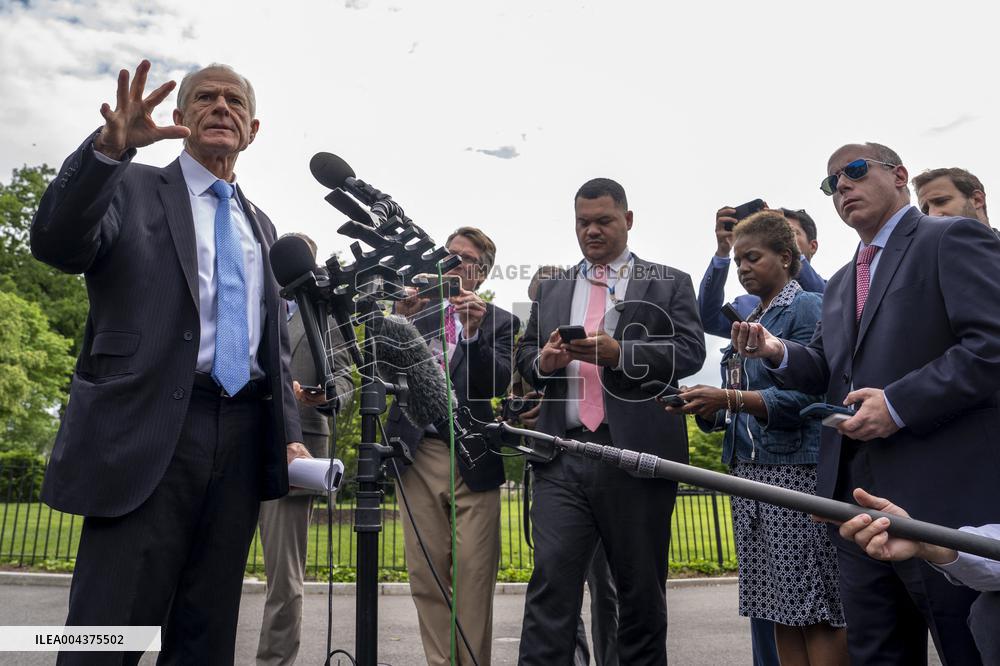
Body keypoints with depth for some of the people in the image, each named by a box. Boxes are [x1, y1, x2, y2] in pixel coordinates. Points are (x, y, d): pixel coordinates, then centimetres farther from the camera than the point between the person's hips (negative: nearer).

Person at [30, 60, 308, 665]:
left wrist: (290, 435, 8)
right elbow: (57, 244, -12)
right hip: (149, 434, -4)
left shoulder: (261, 226, 20)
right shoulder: (132, 189, 8)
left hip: (242, 440, 5)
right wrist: (110, 147, -26)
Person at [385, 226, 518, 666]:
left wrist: (475, 332, -17)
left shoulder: (500, 321, 9)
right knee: (425, 575, 4)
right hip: (419, 453, 2)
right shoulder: (418, 312, 14)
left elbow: (498, 385, -4)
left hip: (473, 460, -2)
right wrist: (400, 319, -12)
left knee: (474, 576, -3)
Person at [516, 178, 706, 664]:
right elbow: (524, 356, 17)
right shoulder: (551, 288, 19)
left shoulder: (669, 283, 10)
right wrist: (543, 361, -6)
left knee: (641, 589, 10)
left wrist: (620, 353, -16)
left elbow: (690, 351, -4)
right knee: (551, 580, -5)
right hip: (561, 454, 2)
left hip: (638, 453, -1)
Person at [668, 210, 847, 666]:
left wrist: (729, 398, -26)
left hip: (795, 469, -7)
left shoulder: (807, 308, -3)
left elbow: (803, 397, -15)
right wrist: (703, 409, -4)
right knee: (779, 608, 11)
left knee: (815, 609, -2)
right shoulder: (748, 321, 17)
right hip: (748, 469, 7)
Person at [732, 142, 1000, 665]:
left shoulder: (953, 239, -3)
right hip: (857, 496, 7)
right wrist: (777, 352, -3)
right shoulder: (840, 284, 21)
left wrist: (898, 404, -20)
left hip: (944, 498, -7)